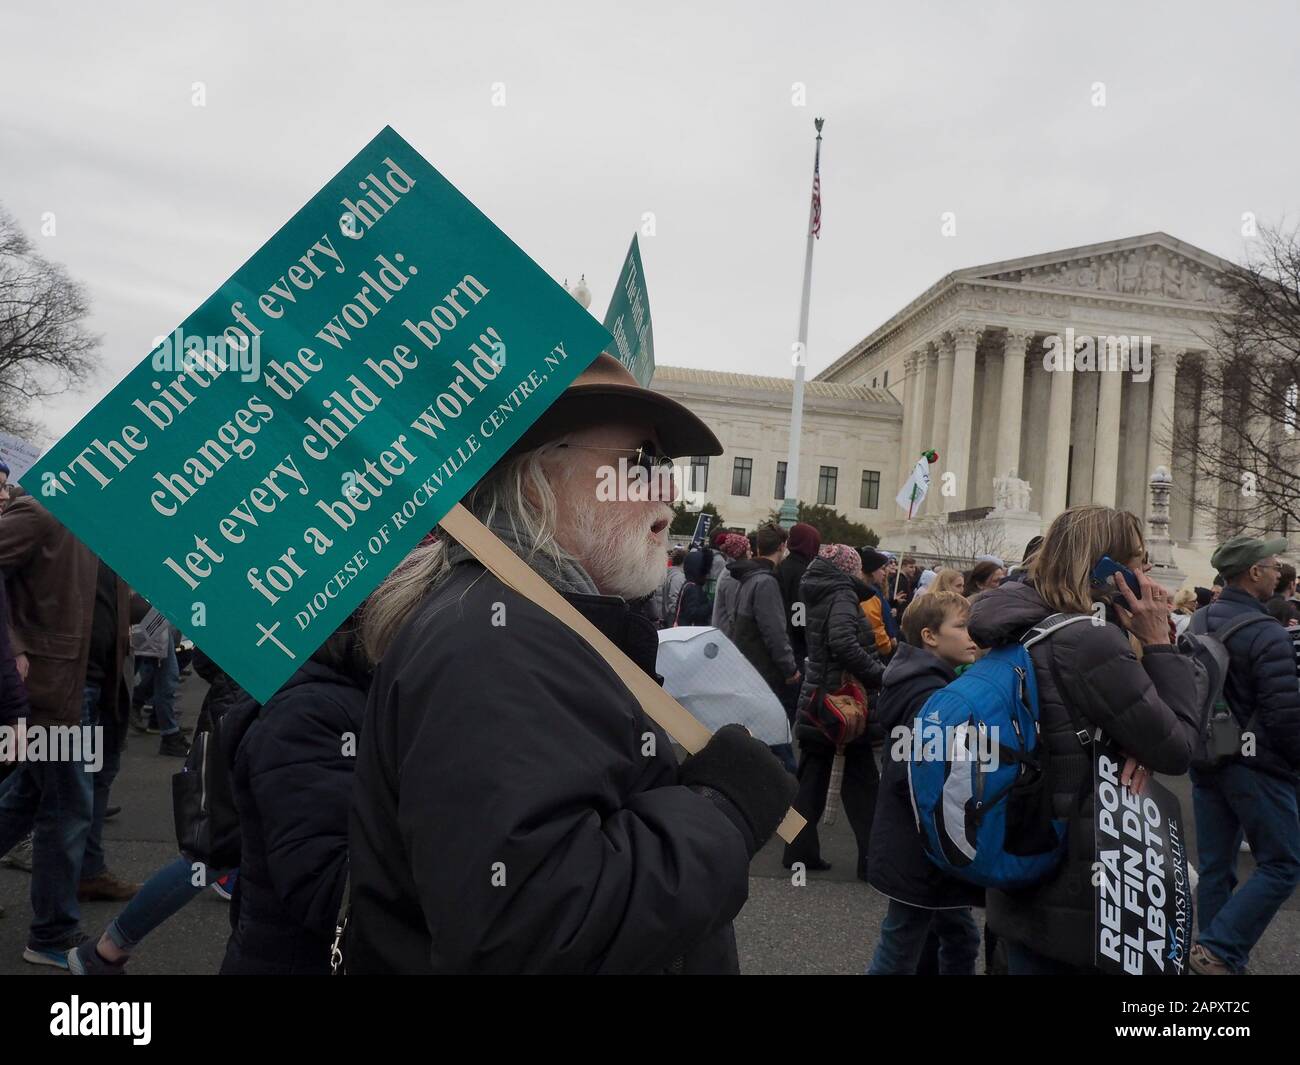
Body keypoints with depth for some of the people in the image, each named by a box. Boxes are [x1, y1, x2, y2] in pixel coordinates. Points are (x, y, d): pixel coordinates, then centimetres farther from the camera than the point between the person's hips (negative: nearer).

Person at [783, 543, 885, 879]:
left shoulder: (819, 595, 11)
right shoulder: (842, 595, -15)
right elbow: (843, 642, -30)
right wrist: (879, 675, -23)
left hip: (814, 700, 8)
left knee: (812, 776, 12)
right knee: (861, 780, 3)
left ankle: (800, 851, 16)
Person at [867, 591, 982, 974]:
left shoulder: (930, 685, 10)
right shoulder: (930, 695, -22)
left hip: (920, 848, 10)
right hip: (921, 852, -10)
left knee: (961, 936, 21)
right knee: (898, 956, 3)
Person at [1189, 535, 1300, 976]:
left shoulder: (1198, 622, 4)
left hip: (1206, 762, 7)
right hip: (1257, 766, -7)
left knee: (1214, 866, 13)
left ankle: (1215, 953, 22)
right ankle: (1218, 950, 0)